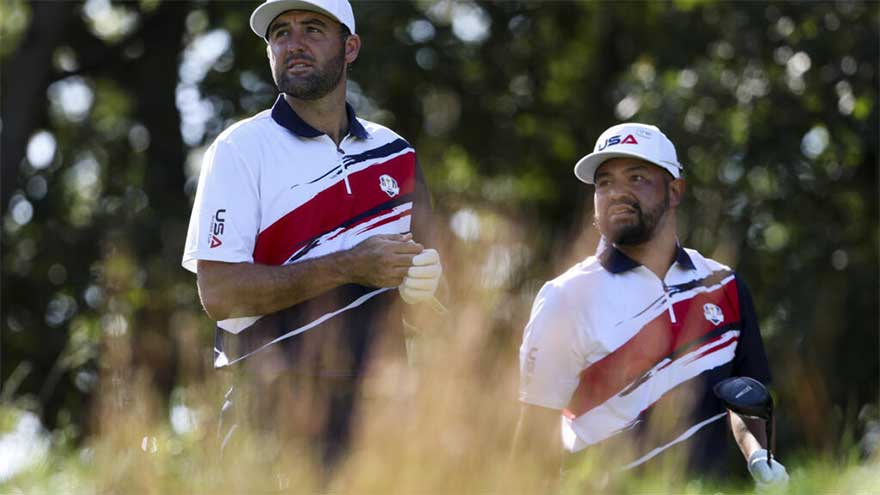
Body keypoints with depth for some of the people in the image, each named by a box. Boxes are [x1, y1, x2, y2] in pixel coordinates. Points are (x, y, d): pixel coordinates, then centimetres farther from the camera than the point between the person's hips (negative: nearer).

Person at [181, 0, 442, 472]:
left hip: (376, 401, 4)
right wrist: (349, 267, -15)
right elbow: (218, 291, -10)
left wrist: (425, 272, -3)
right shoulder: (240, 149, -1)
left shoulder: (394, 152, 14)